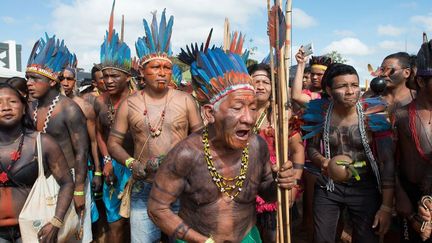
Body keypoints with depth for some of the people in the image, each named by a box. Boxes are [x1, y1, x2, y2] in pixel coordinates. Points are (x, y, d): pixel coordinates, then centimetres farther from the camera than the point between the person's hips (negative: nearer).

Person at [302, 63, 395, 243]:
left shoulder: (373, 115, -14)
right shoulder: (319, 113, -8)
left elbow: (387, 162, -12)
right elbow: (311, 148, 6)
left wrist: (386, 206, -14)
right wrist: (323, 162, -18)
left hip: (365, 187, -1)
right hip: (328, 187, 2)